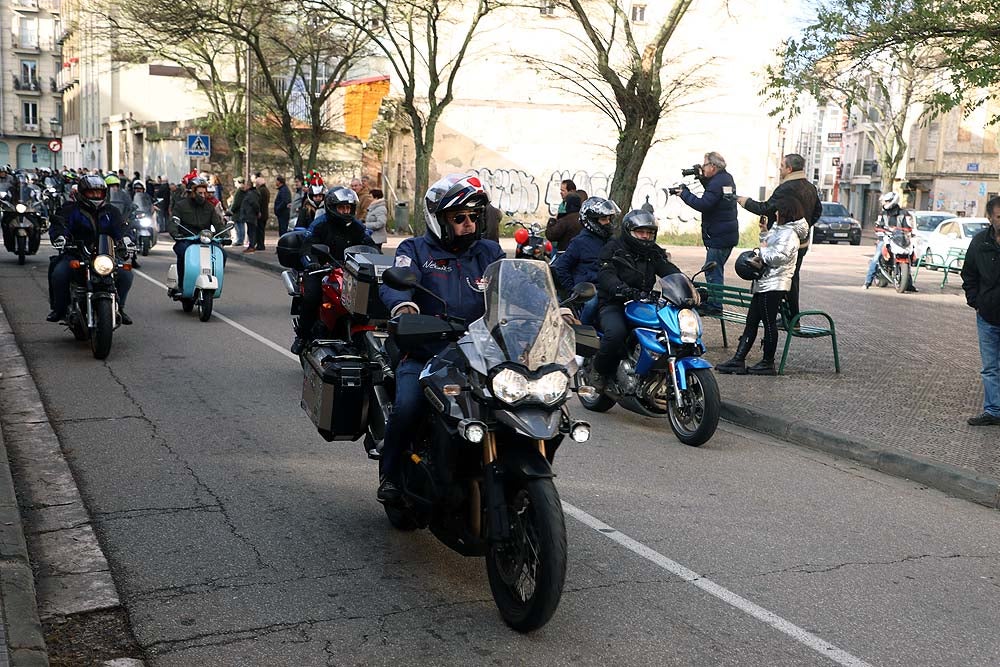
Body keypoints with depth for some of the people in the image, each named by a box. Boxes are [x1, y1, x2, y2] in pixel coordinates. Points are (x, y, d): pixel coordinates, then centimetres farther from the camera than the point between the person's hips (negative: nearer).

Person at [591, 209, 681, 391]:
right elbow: (606, 275, -18)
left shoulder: (654, 253, 16)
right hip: (613, 305, -5)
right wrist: (623, 290, -39)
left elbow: (670, 271, 1)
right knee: (616, 332, -37)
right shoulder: (613, 248, -1)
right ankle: (600, 371, -9)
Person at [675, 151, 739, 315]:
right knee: (715, 270, 16)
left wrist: (684, 193, -12)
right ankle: (711, 302, 23)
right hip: (729, 235, 10)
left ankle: (714, 306, -5)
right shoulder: (727, 178, 14)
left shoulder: (717, 183, -17)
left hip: (718, 237, -10)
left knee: (713, 272, -7)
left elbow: (703, 204, -24)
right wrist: (702, 178, 13)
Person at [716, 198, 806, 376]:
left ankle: (768, 363, 5)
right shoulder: (781, 230, 19)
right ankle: (738, 360, 7)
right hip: (764, 283, 11)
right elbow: (769, 246, 24)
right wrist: (765, 233, 15)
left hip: (774, 285, -11)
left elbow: (776, 257, -22)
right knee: (751, 322, 7)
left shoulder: (789, 234, -14)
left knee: (769, 322, -3)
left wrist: (764, 249, -6)